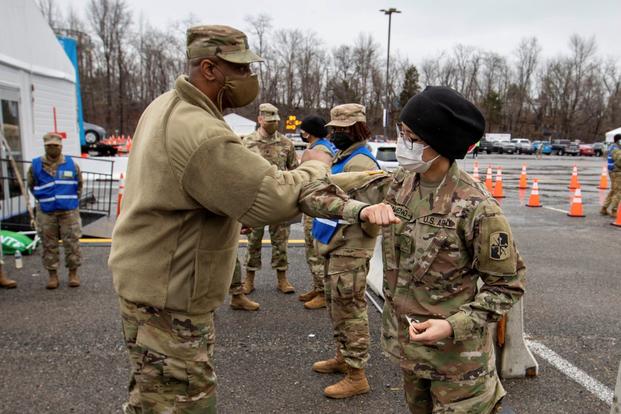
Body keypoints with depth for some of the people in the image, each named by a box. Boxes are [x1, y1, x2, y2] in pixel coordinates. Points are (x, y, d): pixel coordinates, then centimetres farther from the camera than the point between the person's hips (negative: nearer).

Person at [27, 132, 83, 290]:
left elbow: (79, 184, 15)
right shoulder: (36, 165, 2)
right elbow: (31, 185, 15)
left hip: (69, 211, 0)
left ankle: (73, 273, 12)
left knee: (72, 243, 1)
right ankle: (52, 275, 16)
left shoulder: (72, 164, 3)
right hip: (46, 213, 1)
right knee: (49, 245, 6)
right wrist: (43, 199, 9)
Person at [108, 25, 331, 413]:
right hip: (167, 302, -10)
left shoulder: (165, 107, 5)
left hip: (148, 277, 10)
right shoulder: (202, 136, -29)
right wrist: (316, 167, -11)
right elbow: (275, 198, -29)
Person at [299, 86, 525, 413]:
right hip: (405, 343, 6)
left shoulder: (476, 208, -22)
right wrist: (361, 209, -27)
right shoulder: (397, 185, -6)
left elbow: (507, 285, -12)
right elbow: (311, 194, -8)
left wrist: (454, 326, -25)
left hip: (457, 355, -6)